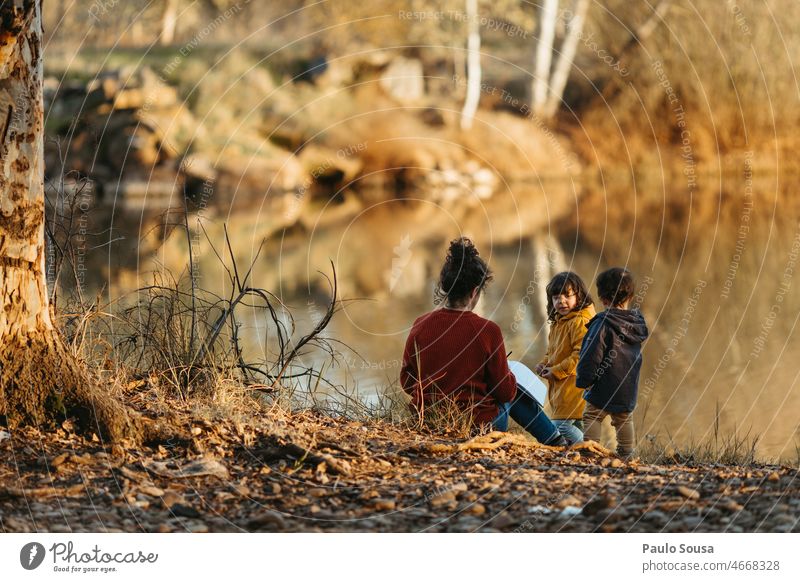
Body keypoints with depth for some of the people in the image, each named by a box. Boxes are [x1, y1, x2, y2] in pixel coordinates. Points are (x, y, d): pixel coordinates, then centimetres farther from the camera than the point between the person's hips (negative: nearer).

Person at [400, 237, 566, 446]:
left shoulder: (420, 327, -8)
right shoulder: (488, 331, -18)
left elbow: (407, 382, 4)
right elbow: (505, 392, -9)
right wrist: (507, 374, 13)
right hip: (479, 424, -4)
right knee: (516, 393, 29)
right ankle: (555, 442, 41)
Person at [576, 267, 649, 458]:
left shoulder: (603, 323, -19)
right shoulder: (637, 323, 3)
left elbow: (591, 355, -18)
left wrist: (584, 380, -8)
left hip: (604, 388, -6)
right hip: (629, 390, 6)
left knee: (591, 417, 3)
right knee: (624, 421, 19)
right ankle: (628, 456, 22)